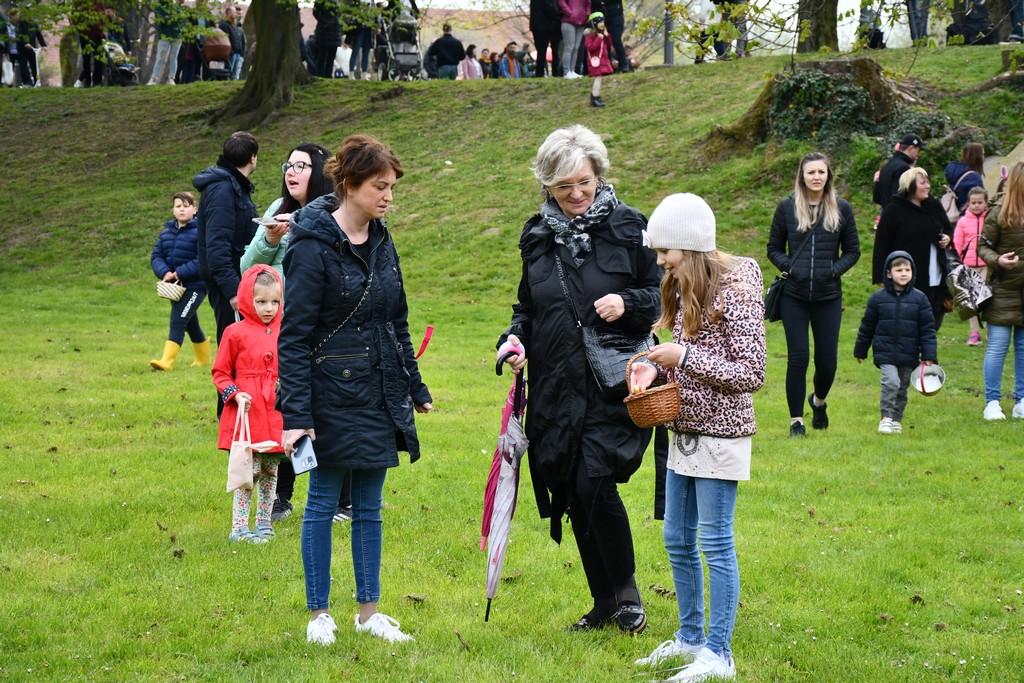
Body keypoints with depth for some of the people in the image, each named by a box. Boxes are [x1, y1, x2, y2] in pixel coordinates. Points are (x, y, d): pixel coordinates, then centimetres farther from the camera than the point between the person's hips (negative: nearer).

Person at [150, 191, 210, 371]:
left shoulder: (200, 231, -14)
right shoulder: (166, 232, 9)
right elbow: (156, 256, 8)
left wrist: (179, 273, -22)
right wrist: (164, 272, -13)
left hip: (195, 286, -7)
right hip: (176, 287, 7)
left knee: (177, 322, -15)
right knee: (191, 325, 19)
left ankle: (167, 361, -18)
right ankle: (204, 359, 34)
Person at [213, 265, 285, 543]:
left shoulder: (283, 332, 8)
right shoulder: (236, 333, -6)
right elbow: (220, 372, 0)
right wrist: (234, 395, -14)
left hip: (275, 415, 5)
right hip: (247, 415, -5)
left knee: (270, 472, 12)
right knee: (248, 470, -6)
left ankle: (263, 522, 24)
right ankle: (239, 527, 0)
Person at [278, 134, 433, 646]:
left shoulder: (381, 242, 8)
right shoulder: (313, 247, -14)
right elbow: (294, 336, -15)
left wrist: (415, 388, 19)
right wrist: (296, 414, -20)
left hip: (378, 396, 7)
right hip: (333, 396, -7)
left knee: (369, 507, 12)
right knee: (323, 503, 4)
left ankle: (369, 611, 19)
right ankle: (319, 613, 14)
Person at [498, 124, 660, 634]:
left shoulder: (627, 227, -1)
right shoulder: (538, 237, 11)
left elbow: (660, 295, 2)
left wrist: (627, 303, -17)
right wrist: (515, 338, 2)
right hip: (556, 390, 5)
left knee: (594, 482, -18)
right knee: (574, 497, 8)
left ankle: (626, 589, 2)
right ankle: (604, 604, 21)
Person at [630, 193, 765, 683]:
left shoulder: (735, 292, -18)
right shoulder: (686, 288, 9)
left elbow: (751, 374, -19)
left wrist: (684, 356, -20)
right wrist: (657, 366, 0)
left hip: (719, 435, -9)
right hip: (684, 432, 9)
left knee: (715, 544, -3)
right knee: (677, 540, 15)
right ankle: (690, 637, 29)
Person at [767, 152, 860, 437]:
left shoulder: (841, 208, 1)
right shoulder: (787, 207, 0)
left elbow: (853, 250, 7)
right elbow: (774, 248, 7)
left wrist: (835, 269, -10)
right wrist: (788, 266, -11)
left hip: (828, 296, 1)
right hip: (794, 296, -1)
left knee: (827, 359, 5)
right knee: (798, 357, -4)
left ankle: (819, 400, 36)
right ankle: (796, 419, 9)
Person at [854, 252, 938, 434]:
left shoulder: (919, 299, 1)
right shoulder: (878, 298, 0)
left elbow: (928, 329, 3)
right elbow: (867, 327, 9)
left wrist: (929, 356, -3)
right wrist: (860, 350, 14)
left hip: (908, 356, 2)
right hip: (885, 353, -2)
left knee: (902, 388, 10)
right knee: (891, 382, -18)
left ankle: (896, 419, 25)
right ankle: (886, 418, -8)